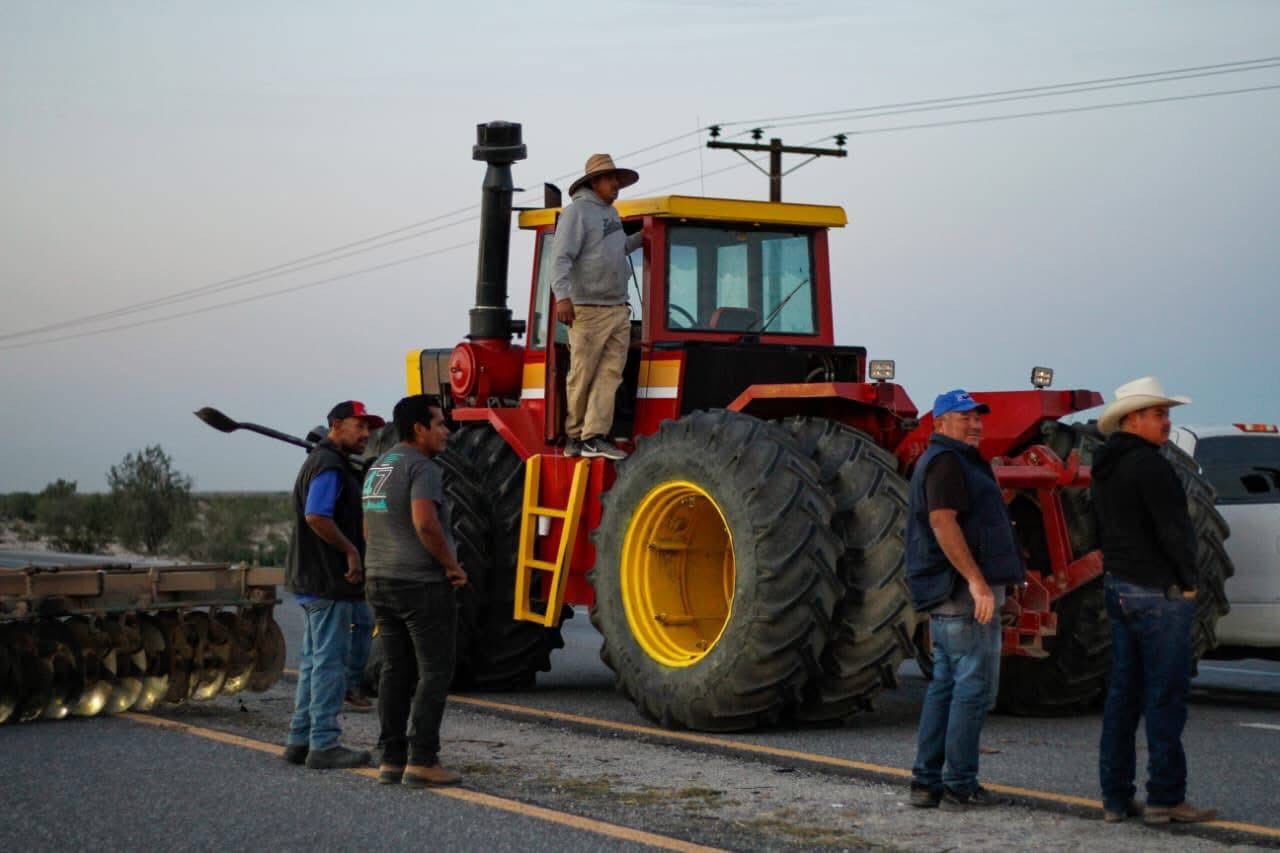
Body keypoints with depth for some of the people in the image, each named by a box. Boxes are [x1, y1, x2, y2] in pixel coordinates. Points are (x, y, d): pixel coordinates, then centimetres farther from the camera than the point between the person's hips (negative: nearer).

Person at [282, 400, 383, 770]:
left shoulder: (326, 462, 19)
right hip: (328, 580, -11)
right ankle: (324, 745, -5)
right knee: (330, 660, -7)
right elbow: (316, 517, -27)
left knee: (315, 660, 14)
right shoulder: (329, 465, -15)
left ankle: (301, 740, 19)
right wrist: (351, 551, -20)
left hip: (318, 581, 11)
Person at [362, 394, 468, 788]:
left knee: (396, 672, 11)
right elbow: (425, 523, -28)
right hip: (424, 585, -9)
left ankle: (392, 759, 10)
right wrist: (452, 565, -16)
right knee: (434, 672, -3)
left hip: (382, 583, 9)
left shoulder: (378, 469, 15)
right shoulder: (422, 468, -14)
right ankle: (422, 761, -6)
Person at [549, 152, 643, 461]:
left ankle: (595, 437, -5)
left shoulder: (610, 212, 20)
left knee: (610, 374, -2)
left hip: (618, 310, 8)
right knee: (582, 376, -3)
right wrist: (562, 295, -28)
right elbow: (561, 257, -16)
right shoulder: (577, 211, -7)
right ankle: (575, 436, 8)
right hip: (588, 310, -8)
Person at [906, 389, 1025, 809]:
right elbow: (942, 522, -23)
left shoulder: (954, 461, 22)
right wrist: (977, 581, -27)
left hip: (950, 597, 11)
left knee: (946, 684, 11)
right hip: (964, 590, -11)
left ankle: (927, 781, 13)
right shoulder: (946, 461, -12)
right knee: (974, 686, -8)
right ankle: (960, 786, -7)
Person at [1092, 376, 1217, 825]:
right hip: (1157, 591, -9)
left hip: (1118, 587, 10)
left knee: (1123, 695, 10)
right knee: (1166, 697, -5)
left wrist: (1119, 572, 17)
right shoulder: (1149, 464, -17)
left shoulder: (1105, 469, 14)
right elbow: (1174, 530, -20)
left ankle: (1116, 797, 12)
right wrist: (1188, 582, -8)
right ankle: (1165, 798, -4)